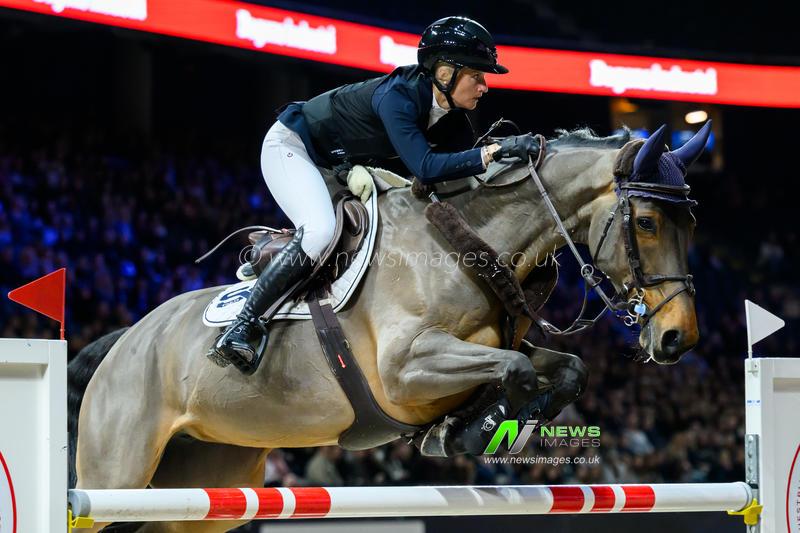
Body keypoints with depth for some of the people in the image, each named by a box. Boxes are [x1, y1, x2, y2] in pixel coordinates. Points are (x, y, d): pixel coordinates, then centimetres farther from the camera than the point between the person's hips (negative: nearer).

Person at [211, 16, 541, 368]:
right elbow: (424, 168, -42)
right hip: (290, 146, -9)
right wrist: (495, 152, -45)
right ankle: (242, 325, -26)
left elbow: (457, 162, 5)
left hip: (334, 164, 9)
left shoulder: (445, 109, -7)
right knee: (320, 231, -30)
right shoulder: (396, 97, -32)